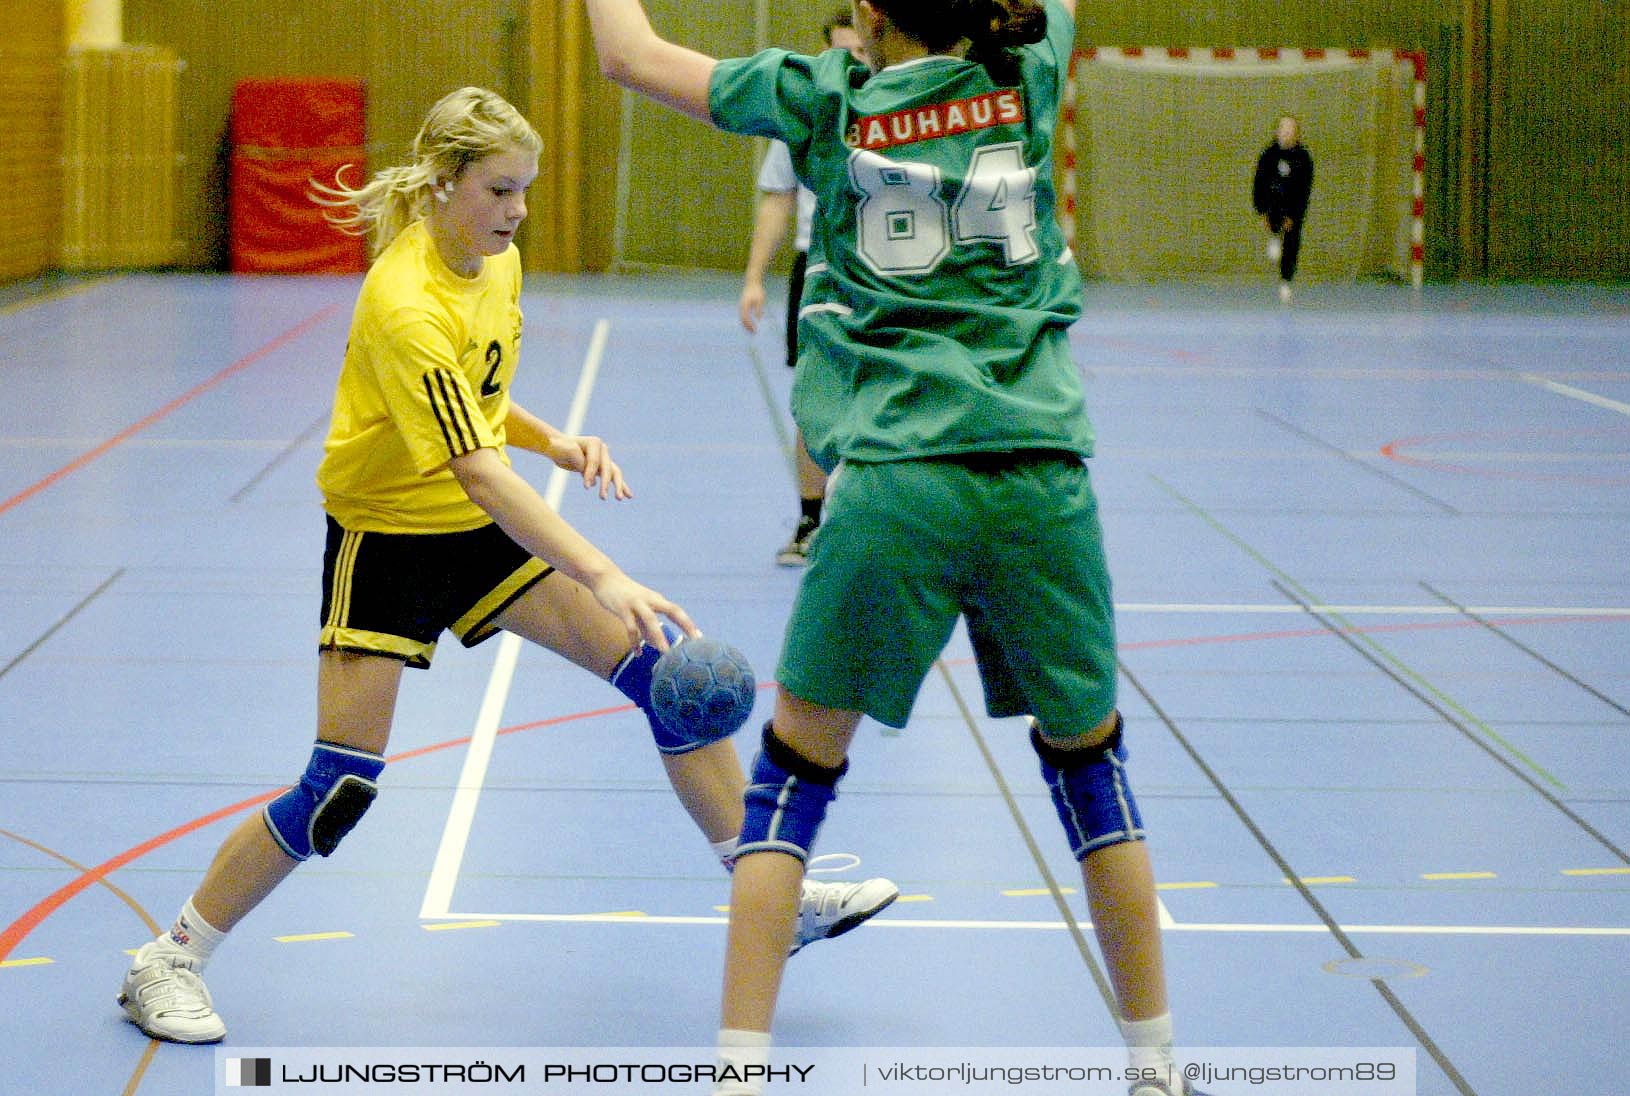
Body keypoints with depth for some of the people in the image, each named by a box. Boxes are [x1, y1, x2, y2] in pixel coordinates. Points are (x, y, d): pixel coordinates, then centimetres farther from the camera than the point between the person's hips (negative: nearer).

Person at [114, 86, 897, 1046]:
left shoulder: (499, 264, -1)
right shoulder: (406, 307, -28)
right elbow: (477, 471, -37)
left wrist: (557, 443, -5)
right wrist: (606, 580, -44)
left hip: (486, 530, 7)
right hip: (387, 536, -7)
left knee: (663, 664, -5)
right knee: (341, 789, -10)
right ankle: (170, 963, 7)